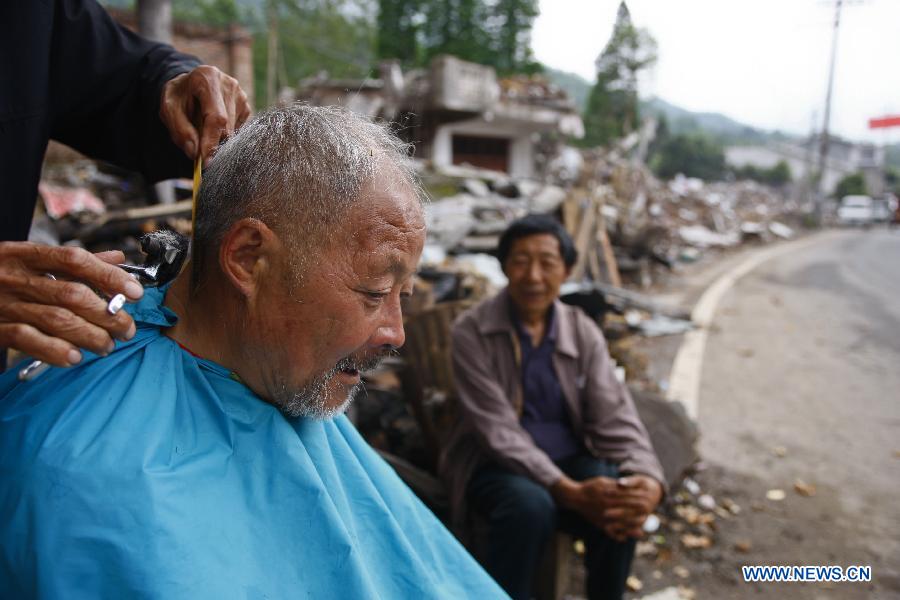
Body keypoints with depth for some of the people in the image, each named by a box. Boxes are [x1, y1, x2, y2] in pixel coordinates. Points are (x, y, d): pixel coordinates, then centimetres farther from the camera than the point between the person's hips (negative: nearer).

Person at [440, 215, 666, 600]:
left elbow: (615, 418, -5)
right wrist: (571, 492, -29)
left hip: (569, 459, 4)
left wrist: (649, 482, -26)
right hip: (496, 465, -3)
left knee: (620, 510, -25)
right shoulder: (471, 332, -12)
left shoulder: (584, 334, 0)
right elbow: (497, 431, -19)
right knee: (530, 505, -34)